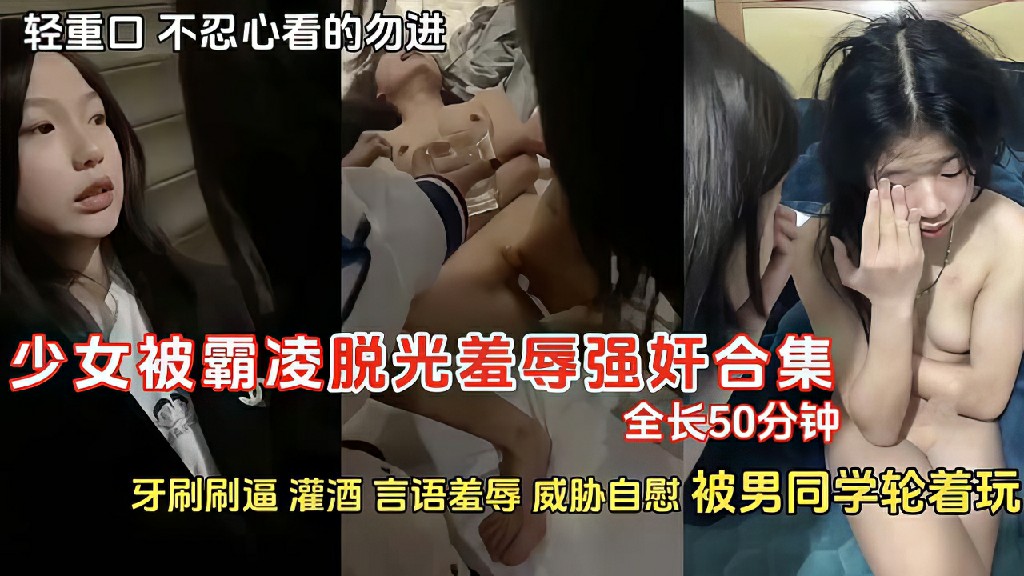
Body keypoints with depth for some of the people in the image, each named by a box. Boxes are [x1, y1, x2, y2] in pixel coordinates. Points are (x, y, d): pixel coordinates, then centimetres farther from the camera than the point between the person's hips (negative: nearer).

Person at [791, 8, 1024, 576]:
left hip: (963, 434, 2)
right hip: (870, 435, -1)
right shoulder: (820, 247, -22)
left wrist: (874, 351, -16)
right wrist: (891, 302, -32)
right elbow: (877, 421, -20)